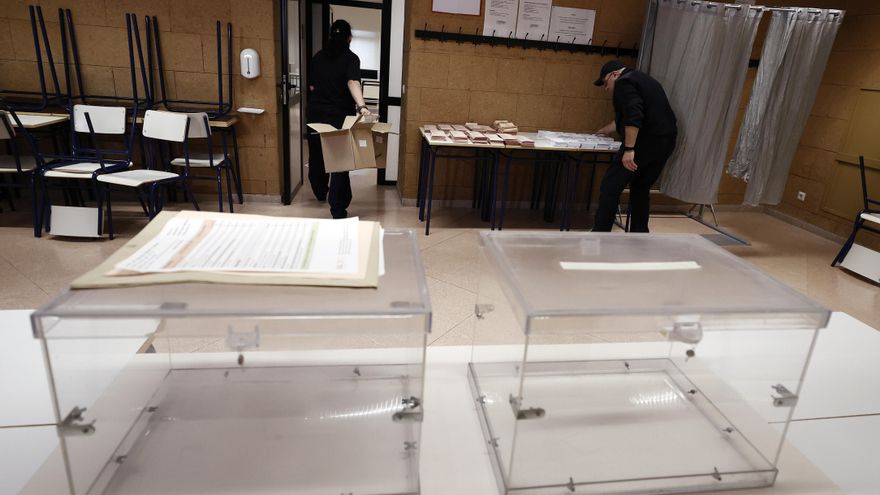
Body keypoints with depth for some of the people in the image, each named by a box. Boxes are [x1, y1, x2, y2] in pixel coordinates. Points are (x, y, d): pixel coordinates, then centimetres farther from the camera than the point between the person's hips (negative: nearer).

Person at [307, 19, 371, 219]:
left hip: (316, 113, 5)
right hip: (340, 115, -4)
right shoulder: (350, 58, -7)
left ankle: (320, 192, 41)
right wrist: (361, 106, -39)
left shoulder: (318, 57, 7)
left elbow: (311, 86, 10)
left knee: (316, 155, 20)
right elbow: (353, 82, -25)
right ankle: (338, 208, -8)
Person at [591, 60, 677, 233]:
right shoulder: (640, 79, 25)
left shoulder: (624, 82, -5)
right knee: (641, 189, 18)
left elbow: (633, 117, -21)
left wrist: (629, 149, -24)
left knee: (611, 187, -4)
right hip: (664, 141, 10)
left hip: (645, 142, -9)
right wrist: (604, 130, 47)